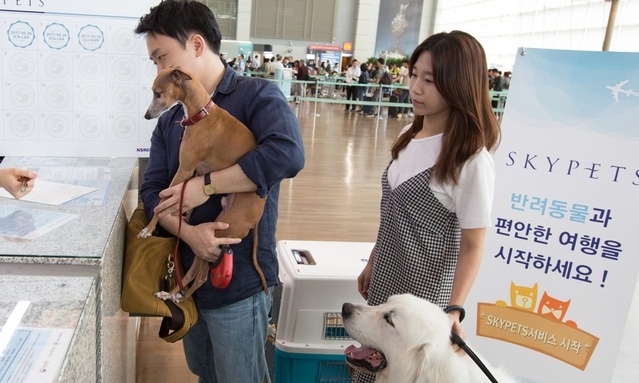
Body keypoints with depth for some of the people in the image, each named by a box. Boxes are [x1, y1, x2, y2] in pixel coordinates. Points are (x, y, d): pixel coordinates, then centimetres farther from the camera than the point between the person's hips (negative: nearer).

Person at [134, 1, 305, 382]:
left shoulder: (256, 95, -12)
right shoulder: (170, 120, 9)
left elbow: (286, 154, -31)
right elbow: (152, 192, 0)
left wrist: (205, 185, -25)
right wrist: (188, 232, -21)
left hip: (238, 281, -7)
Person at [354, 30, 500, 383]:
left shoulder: (470, 158, -21)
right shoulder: (410, 135, 2)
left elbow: (472, 245, -18)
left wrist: (454, 308, -27)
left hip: (424, 288, -7)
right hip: (385, 277, 7)